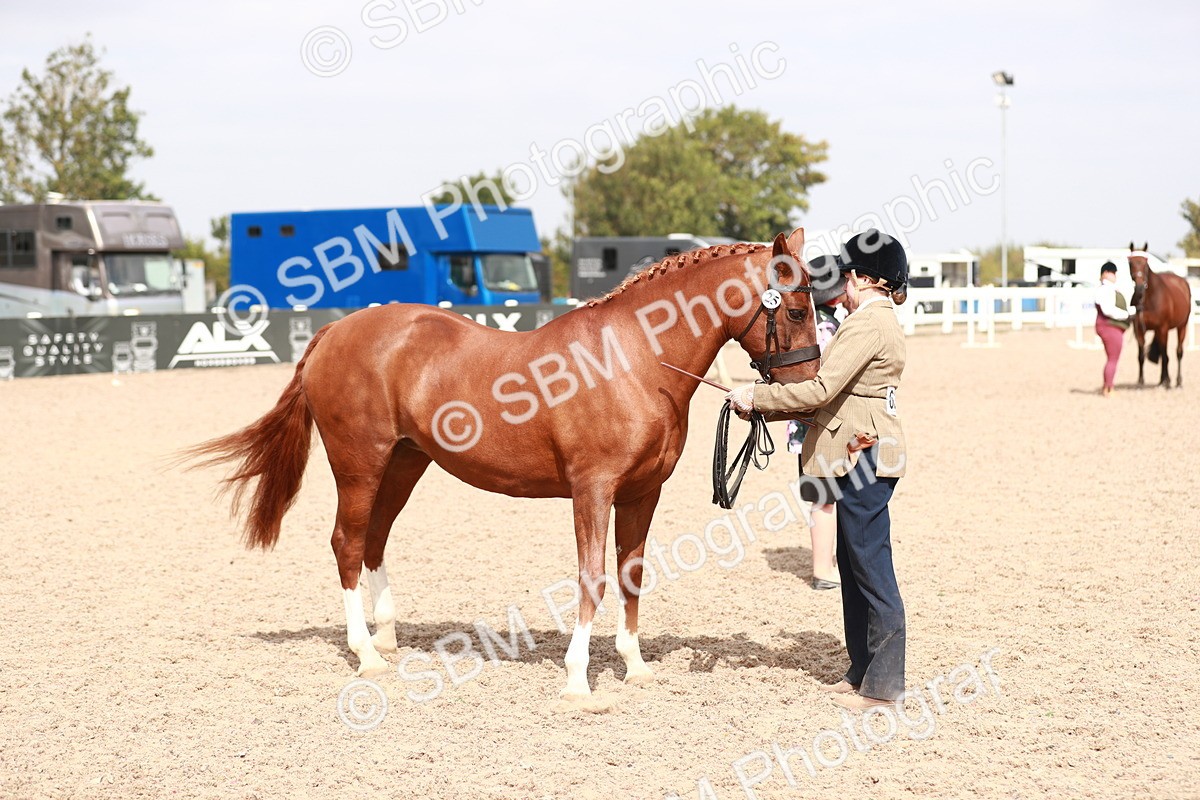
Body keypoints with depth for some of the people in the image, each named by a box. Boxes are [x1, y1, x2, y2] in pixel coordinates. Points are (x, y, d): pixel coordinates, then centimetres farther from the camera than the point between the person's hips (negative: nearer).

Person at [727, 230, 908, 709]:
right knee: (854, 566, 16)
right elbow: (836, 393, 18)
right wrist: (766, 409, 12)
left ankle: (884, 686, 0)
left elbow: (820, 389, -21)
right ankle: (861, 673, 23)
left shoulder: (868, 324, -15)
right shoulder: (881, 322, 18)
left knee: (871, 570, -5)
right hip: (861, 454, 11)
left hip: (864, 453, -11)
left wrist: (756, 397, -12)